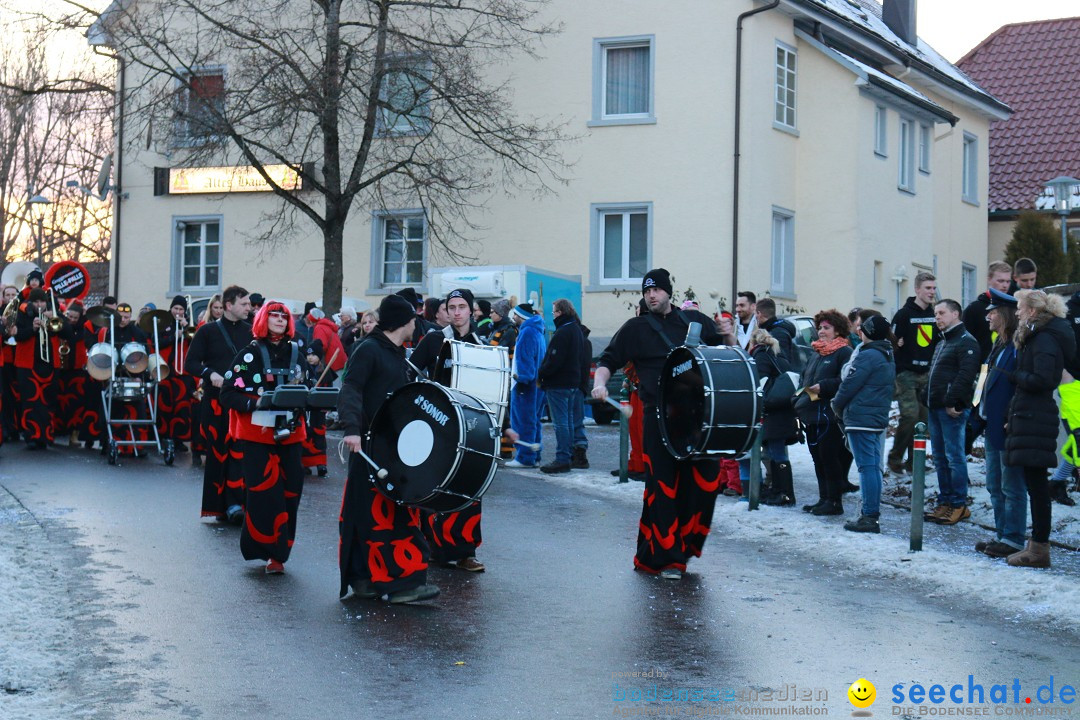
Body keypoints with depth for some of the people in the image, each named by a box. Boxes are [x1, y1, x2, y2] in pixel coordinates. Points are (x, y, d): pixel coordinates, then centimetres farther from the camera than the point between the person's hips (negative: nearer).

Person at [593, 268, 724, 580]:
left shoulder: (695, 320, 15)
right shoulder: (636, 328, 10)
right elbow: (608, 360, 8)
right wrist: (600, 382, -12)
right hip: (660, 417, -2)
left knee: (705, 481, -1)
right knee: (663, 487, -3)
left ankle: (685, 543, 18)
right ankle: (664, 558, 5)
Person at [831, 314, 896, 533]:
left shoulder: (867, 356, -14)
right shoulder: (888, 357, 17)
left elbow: (849, 385, -15)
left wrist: (837, 406, 3)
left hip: (860, 419, -9)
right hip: (879, 419, 9)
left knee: (866, 466, -9)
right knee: (873, 467, 12)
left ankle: (868, 516, -9)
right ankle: (872, 514, 17)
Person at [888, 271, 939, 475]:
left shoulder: (934, 316, 13)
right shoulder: (904, 314, -5)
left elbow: (939, 344, 21)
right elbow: (893, 344, -9)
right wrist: (894, 375, -16)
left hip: (926, 374, 6)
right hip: (906, 373, -6)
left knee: (923, 418, 3)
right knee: (910, 415, -15)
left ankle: (913, 460, 12)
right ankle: (895, 458, -3)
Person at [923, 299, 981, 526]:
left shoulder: (966, 342, -9)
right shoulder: (942, 343, 23)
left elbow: (965, 375, -20)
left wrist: (952, 402, -24)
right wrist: (929, 400, 16)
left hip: (952, 409, -10)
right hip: (936, 407, 10)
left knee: (954, 456, -8)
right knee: (940, 456, 11)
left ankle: (959, 505, -3)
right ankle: (945, 502, 17)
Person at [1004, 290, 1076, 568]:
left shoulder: (1044, 339, -14)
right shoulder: (1035, 336, 17)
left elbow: (1041, 380, -22)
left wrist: (1016, 375, -7)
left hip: (1034, 418, -10)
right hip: (1030, 416, 10)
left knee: (1036, 482, -7)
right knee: (1035, 482, 13)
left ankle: (1039, 549, -3)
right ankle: (1036, 543, 19)